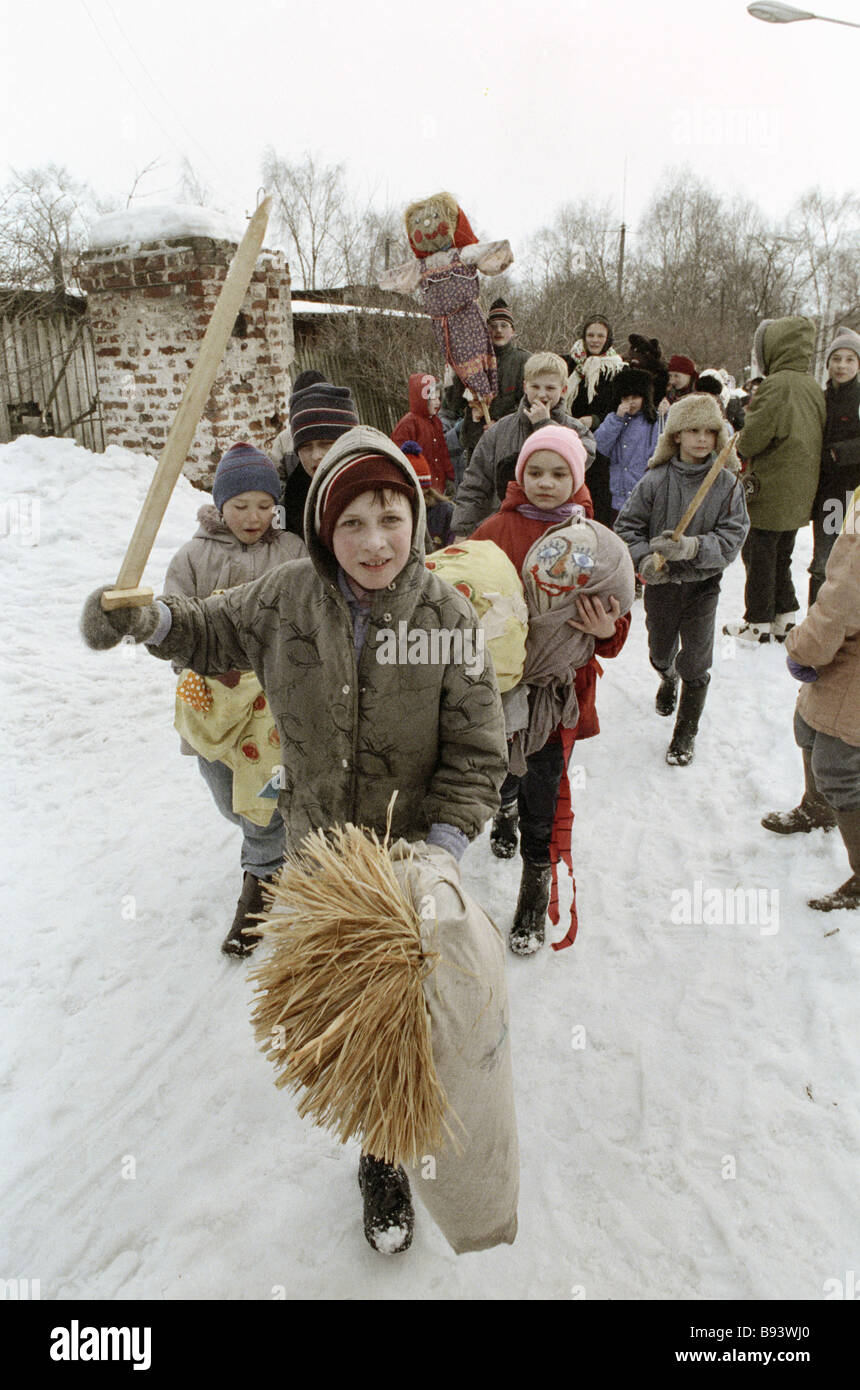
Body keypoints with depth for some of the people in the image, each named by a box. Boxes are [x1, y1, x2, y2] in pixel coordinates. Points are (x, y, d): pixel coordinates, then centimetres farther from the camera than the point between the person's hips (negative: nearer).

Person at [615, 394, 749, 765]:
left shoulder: (727, 484, -10)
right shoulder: (656, 480, -10)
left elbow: (732, 539, -13)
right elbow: (627, 525, -5)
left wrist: (692, 547, -29)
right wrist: (644, 558, -21)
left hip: (702, 585, -1)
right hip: (660, 583, 1)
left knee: (695, 664, 2)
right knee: (660, 652, 21)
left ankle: (685, 733, 23)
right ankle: (668, 679, 59)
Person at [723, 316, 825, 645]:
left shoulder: (777, 386, -19)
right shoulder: (813, 387, 7)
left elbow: (753, 437, -20)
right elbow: (816, 436, 14)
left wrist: (740, 444, 4)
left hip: (769, 492, -8)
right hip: (799, 494, 8)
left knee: (759, 557, 3)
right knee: (781, 556, 19)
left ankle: (758, 624, 12)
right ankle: (785, 618, 27)